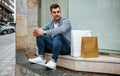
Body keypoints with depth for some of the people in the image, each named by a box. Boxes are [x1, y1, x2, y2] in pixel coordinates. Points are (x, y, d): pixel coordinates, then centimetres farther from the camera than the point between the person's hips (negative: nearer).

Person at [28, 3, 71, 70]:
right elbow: (42, 29, 1)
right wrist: (37, 31, -24)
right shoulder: (51, 23, 11)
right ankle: (41, 58, -13)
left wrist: (44, 32, -36)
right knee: (40, 35, -6)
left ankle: (53, 62, -38)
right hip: (54, 46, 6)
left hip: (65, 48, -6)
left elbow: (61, 30, -31)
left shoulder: (66, 21, -10)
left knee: (58, 36, -36)